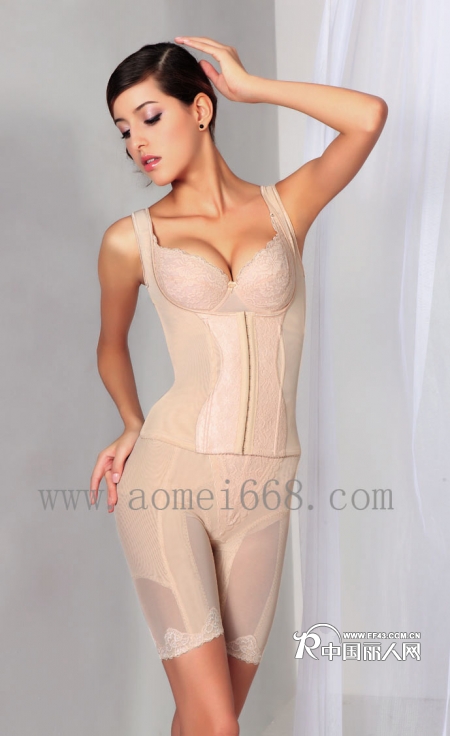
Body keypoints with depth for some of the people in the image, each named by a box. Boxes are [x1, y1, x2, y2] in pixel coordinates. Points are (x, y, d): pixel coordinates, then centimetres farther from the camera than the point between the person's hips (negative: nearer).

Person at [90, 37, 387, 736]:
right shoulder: (131, 239, 5)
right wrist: (133, 427, 9)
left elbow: (369, 115, -8)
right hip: (167, 472, -2)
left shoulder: (286, 207, 7)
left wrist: (249, 85, 0)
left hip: (261, 491, 2)